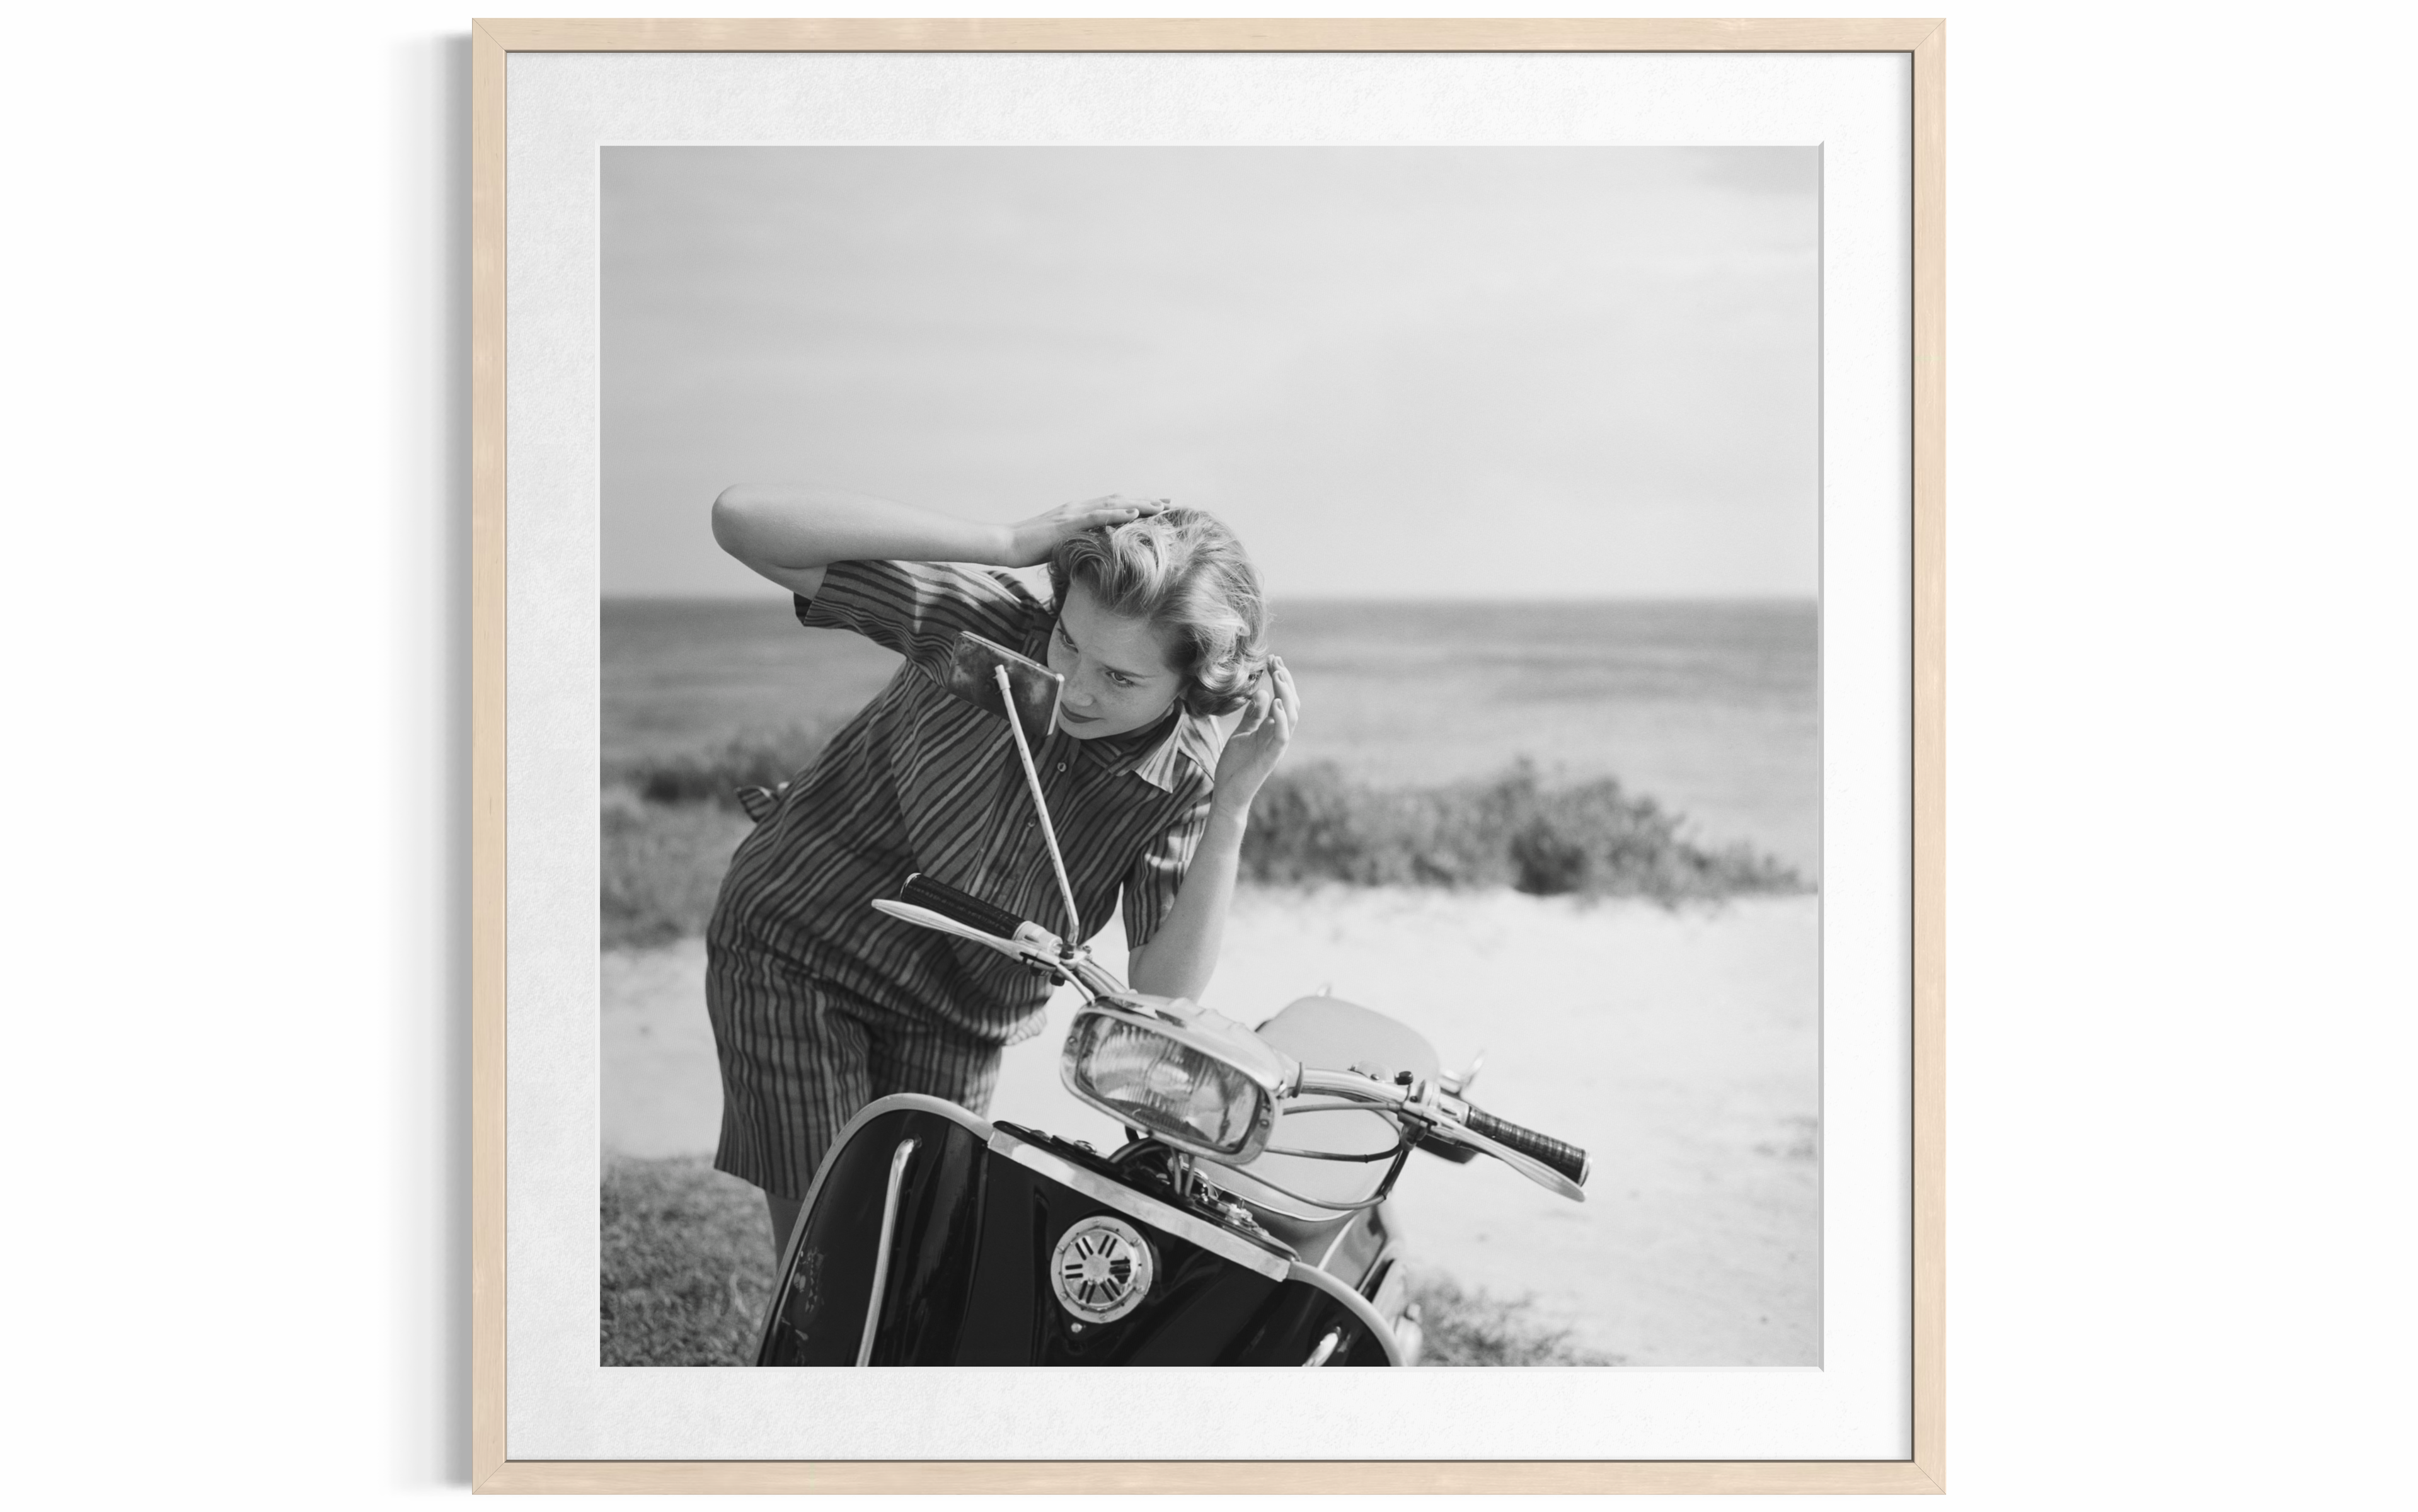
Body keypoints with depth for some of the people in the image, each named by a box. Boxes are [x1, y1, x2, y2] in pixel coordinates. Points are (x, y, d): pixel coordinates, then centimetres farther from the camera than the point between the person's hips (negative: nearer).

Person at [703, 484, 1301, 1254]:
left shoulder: (1187, 777, -16)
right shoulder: (983, 621, -25)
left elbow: (1163, 999, -20)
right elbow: (742, 518, -33)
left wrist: (1233, 810, -30)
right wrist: (1005, 545, -39)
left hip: (958, 1024, 3)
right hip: (795, 956, -3)